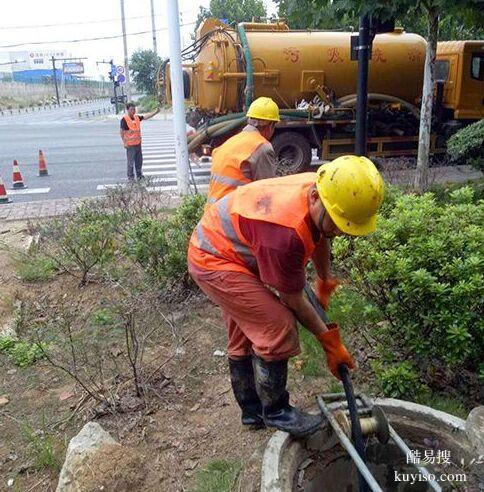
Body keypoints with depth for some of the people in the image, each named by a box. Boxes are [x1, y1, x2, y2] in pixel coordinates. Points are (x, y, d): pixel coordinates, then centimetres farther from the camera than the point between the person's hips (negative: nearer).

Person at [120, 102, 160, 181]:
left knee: (139, 160, 15)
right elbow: (122, 131, -11)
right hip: (130, 144, -7)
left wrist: (155, 112, -6)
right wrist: (124, 142, -14)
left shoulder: (137, 117, 7)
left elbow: (146, 117, 7)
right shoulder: (124, 119, -12)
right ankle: (130, 177, 10)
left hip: (138, 143, 7)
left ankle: (139, 175, 29)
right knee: (131, 162, 0)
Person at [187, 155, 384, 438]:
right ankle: (275, 412, 6)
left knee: (245, 337, 18)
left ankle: (252, 410, 35)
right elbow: (293, 298, -24)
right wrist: (330, 341, -11)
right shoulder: (285, 231, -38)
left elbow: (319, 238, 11)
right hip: (214, 261, -9)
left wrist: (324, 282, 25)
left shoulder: (320, 189, -12)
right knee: (279, 330, -15)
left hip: (224, 249, 9)